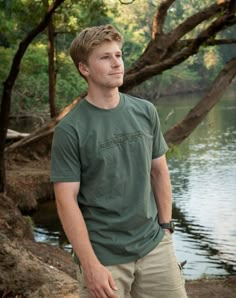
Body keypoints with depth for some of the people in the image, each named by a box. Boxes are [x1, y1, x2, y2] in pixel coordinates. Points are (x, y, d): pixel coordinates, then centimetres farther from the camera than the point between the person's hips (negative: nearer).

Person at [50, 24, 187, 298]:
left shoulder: (146, 112, 2)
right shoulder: (70, 130, -12)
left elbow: (159, 171, 11)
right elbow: (66, 200, -13)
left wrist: (165, 226, 8)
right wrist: (90, 265, -15)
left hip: (154, 246, 4)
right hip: (105, 256, -4)